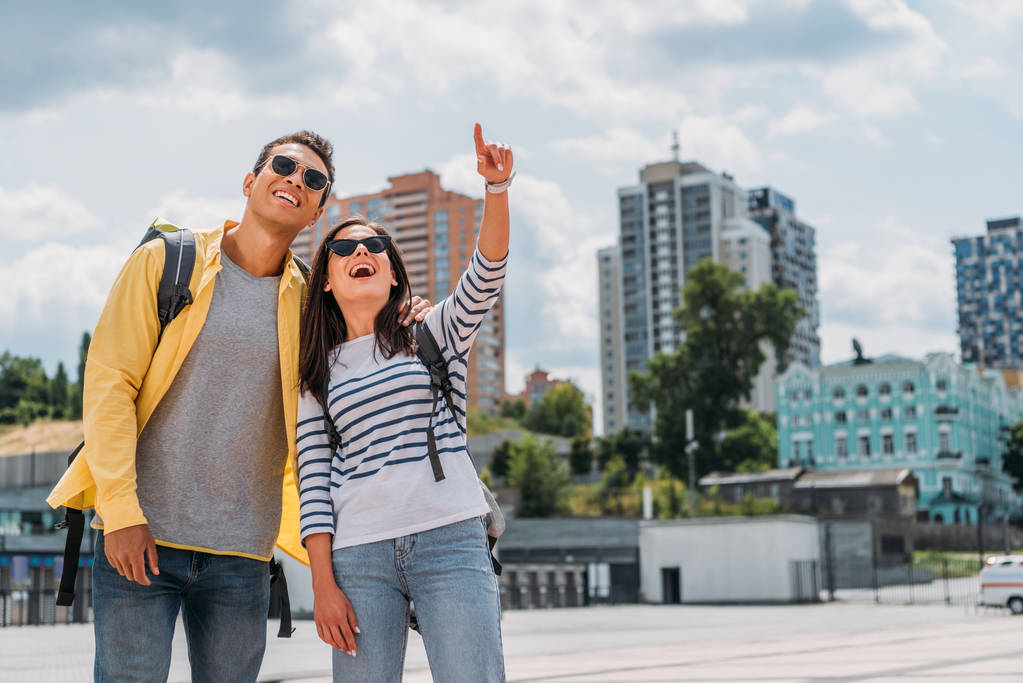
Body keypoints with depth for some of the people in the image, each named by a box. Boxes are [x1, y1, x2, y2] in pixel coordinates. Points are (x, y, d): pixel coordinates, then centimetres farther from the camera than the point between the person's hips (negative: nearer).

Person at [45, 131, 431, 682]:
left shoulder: (305, 305, 8)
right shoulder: (165, 261, 2)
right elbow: (108, 382, -3)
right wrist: (122, 508, -12)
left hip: (241, 553, 3)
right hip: (138, 534, -2)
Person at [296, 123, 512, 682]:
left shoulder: (435, 333, 12)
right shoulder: (317, 374, 14)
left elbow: (486, 276, -6)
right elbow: (314, 480, 8)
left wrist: (497, 188, -21)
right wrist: (323, 584, -1)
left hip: (450, 542, -1)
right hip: (360, 556, 1)